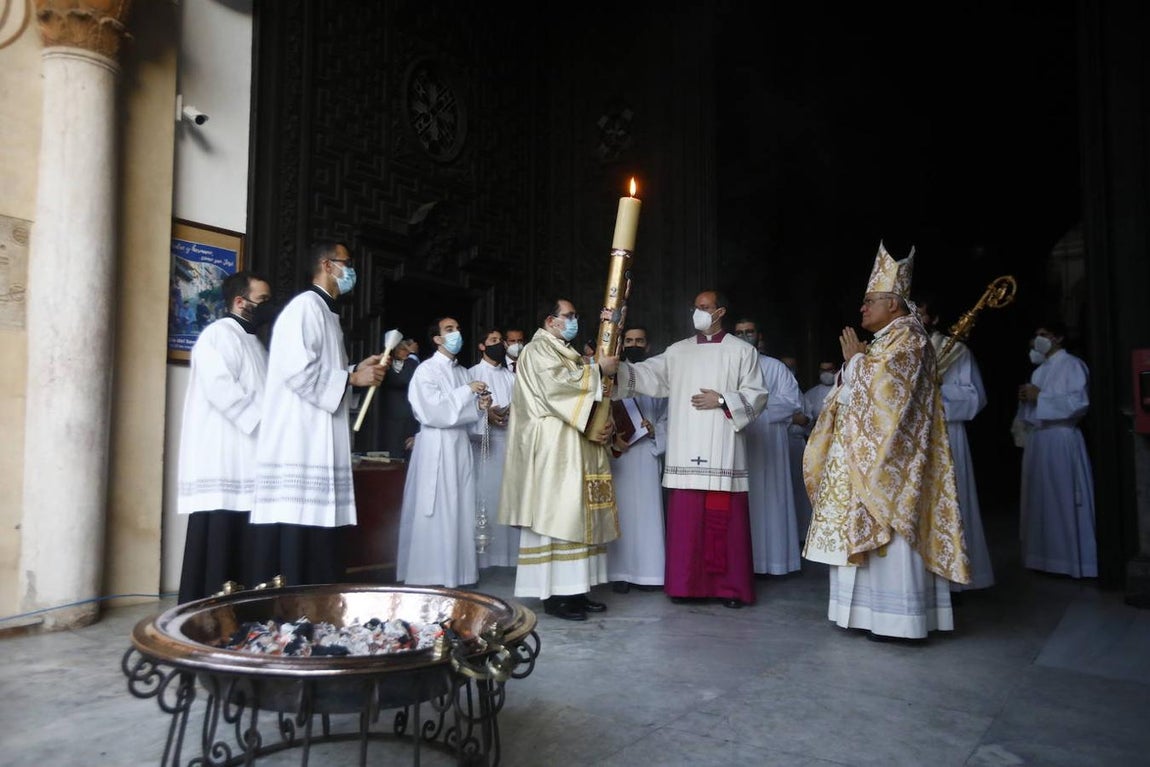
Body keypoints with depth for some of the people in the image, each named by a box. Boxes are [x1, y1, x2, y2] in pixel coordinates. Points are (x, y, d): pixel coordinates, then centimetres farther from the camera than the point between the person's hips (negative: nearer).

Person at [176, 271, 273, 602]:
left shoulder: (252, 341, 22)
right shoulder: (219, 334, -7)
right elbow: (221, 390, -19)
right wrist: (265, 421, -17)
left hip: (246, 462, 9)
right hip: (222, 462, -9)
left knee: (241, 549, 9)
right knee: (217, 546, -7)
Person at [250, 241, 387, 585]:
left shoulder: (327, 312, 21)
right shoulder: (305, 306, -9)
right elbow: (298, 371, -20)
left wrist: (356, 370, 11)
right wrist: (352, 378, -11)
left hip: (321, 445, 10)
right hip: (300, 445, -10)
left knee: (318, 540, 10)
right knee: (296, 541, -7)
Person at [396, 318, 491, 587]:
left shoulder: (463, 372, 16)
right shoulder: (426, 370, -4)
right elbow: (433, 410, -17)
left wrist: (481, 406, -4)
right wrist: (467, 391, -12)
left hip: (460, 444, 6)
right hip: (436, 446, -6)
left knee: (459, 508, 7)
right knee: (434, 510, -4)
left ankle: (456, 569, 15)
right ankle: (431, 572, 4)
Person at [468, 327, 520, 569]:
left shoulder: (510, 377, 20)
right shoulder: (472, 374, 6)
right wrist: (485, 413, -18)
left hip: (509, 440, 4)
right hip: (484, 441, -4)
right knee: (484, 494, -7)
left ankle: (508, 552, 7)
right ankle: (482, 554, -1)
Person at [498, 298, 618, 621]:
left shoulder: (569, 353, 22)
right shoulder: (538, 350, -4)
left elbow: (586, 397, 16)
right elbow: (558, 383, -22)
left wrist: (603, 425, -2)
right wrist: (598, 370, -11)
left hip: (578, 444, 9)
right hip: (553, 446, -9)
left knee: (576, 514, 7)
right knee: (556, 514, -9)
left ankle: (574, 590, 12)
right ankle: (554, 594, -4)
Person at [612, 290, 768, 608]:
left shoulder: (742, 350, 6)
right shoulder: (678, 351, 13)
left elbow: (757, 394, 3)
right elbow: (646, 375, 2)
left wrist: (722, 400, -10)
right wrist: (614, 367, -13)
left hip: (723, 451, -2)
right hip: (686, 452, 3)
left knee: (724, 520, -1)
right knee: (686, 519, 4)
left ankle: (729, 586, 10)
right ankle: (687, 583, 14)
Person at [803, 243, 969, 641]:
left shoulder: (906, 337, -10)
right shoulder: (887, 339, 19)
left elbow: (877, 388, -19)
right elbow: (861, 391, 21)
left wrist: (854, 360, -5)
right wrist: (856, 361, 5)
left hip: (888, 456, -10)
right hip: (868, 455, 10)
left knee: (887, 531, -8)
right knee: (871, 529, 10)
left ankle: (899, 619, -2)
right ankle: (881, 611, 16)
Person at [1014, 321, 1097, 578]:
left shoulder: (1072, 365, -4)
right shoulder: (1040, 370, 19)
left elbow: (1079, 402, -17)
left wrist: (1039, 397, -15)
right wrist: (1026, 397, 3)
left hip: (1060, 439, -8)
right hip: (1036, 439, 8)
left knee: (1064, 499, -5)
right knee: (1040, 498, 10)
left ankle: (1073, 559, 2)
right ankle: (1045, 556, 18)